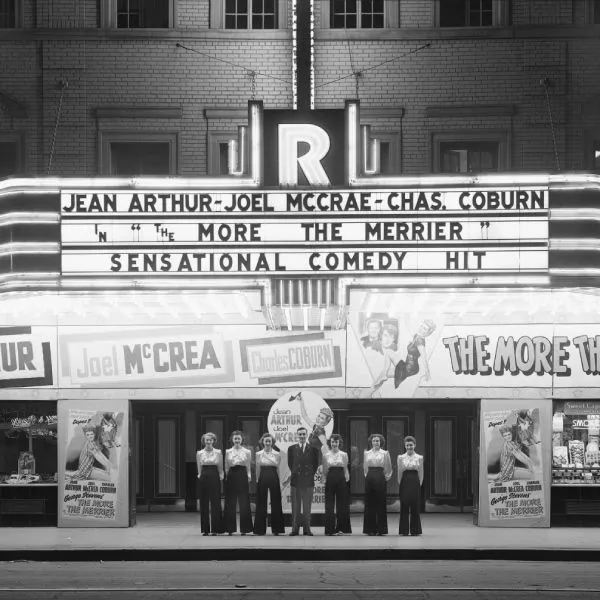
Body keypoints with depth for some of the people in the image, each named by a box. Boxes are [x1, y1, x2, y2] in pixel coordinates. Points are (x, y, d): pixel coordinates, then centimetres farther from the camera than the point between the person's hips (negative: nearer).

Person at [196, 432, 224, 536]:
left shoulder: (218, 453, 4)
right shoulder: (199, 453, 7)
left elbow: (220, 468, 7)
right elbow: (199, 469, 11)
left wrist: (221, 475, -4)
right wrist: (199, 475, 0)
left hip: (215, 478, -1)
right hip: (204, 478, 1)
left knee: (215, 503, -3)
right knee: (204, 504, 2)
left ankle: (214, 529, 1)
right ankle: (205, 529, 8)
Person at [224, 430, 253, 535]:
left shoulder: (247, 452, 5)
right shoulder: (228, 452, 7)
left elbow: (248, 468, 7)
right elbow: (226, 468, 11)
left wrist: (249, 476, -3)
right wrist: (226, 477, 2)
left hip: (242, 476, -1)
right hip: (231, 476, 1)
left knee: (244, 502, -1)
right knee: (230, 503, 2)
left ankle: (244, 528, 5)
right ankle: (230, 528, 9)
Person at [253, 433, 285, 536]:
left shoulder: (277, 454, 5)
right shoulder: (258, 454, 5)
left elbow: (278, 469, 7)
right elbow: (258, 469, 7)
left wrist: (278, 481, 5)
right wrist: (257, 479, 4)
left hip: (274, 478, 0)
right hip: (262, 479, 0)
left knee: (275, 503, 2)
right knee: (261, 504, 1)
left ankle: (276, 529, 9)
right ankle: (260, 529, 7)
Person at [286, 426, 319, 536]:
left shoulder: (313, 449, 4)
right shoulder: (292, 449, 6)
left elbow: (316, 465, 8)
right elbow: (290, 464, 13)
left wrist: (311, 474, 5)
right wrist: (293, 473, 9)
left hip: (308, 481, -1)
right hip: (296, 481, 1)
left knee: (307, 506, 3)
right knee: (295, 506, 2)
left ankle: (307, 529, 8)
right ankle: (295, 529, 5)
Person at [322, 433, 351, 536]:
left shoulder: (343, 455, 5)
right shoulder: (326, 454, 4)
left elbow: (345, 469, 9)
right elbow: (324, 470, 7)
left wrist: (347, 477, -3)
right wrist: (324, 478, -4)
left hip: (341, 479, 1)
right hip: (330, 479, -1)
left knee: (341, 504, 1)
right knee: (329, 504, -2)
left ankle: (340, 528, 8)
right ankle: (330, 528, 0)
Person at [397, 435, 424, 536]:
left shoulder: (419, 458, 4)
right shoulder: (401, 457, 5)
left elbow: (421, 474, 6)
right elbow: (399, 473, 5)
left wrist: (419, 485, -1)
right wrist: (400, 484, -1)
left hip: (415, 483, 0)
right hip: (405, 482, 0)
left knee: (415, 507, 1)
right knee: (404, 507, -1)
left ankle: (415, 530, 9)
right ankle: (404, 530, 5)